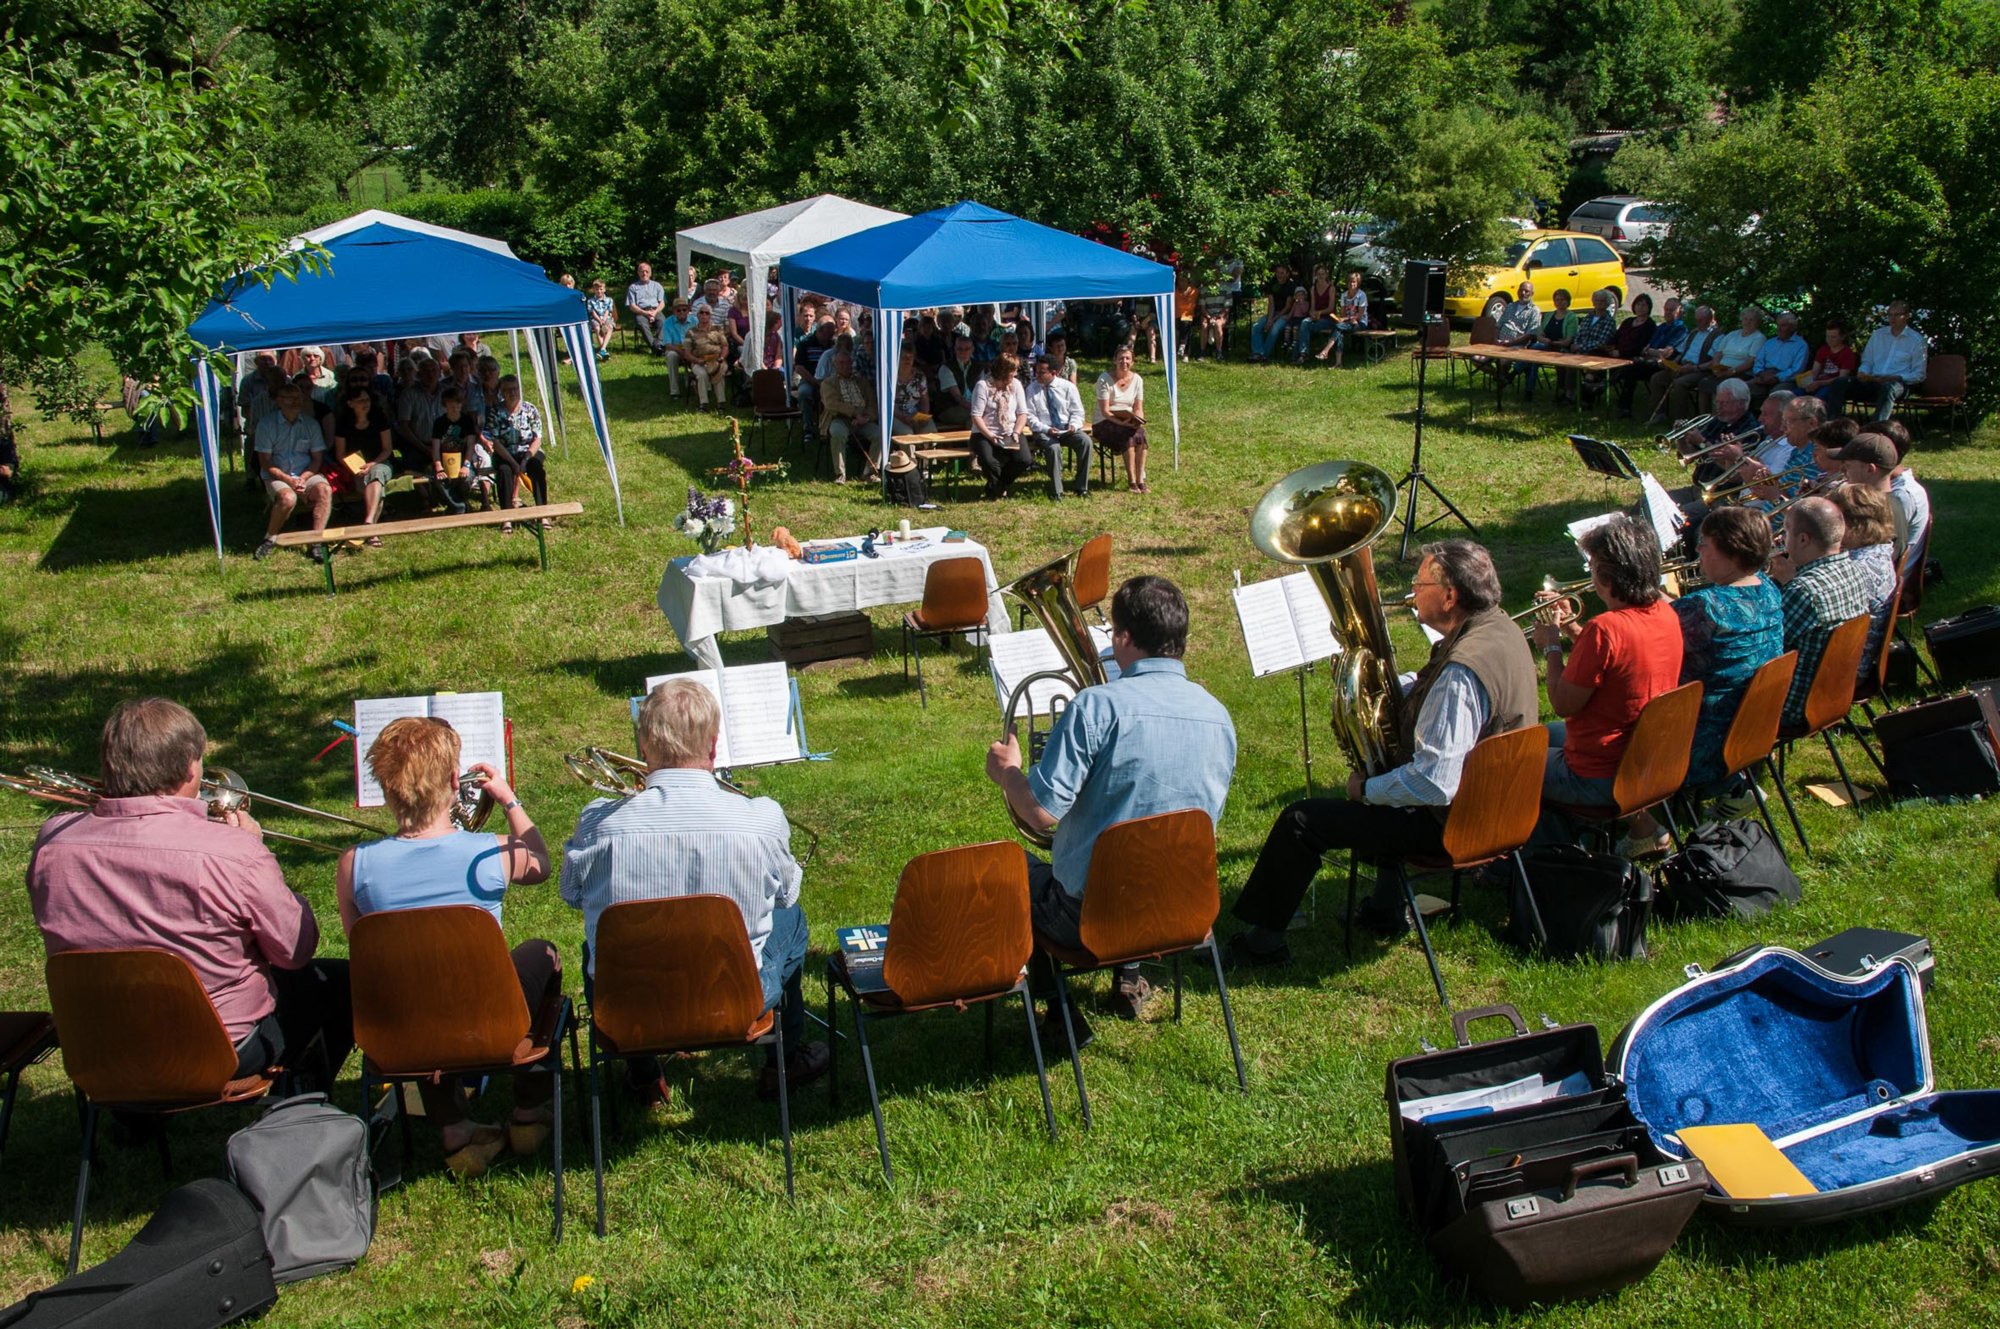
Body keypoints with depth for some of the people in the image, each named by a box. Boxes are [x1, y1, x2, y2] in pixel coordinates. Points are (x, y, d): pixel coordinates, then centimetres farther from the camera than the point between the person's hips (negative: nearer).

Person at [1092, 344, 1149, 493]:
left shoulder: (1137, 380, 5)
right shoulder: (1105, 379, -10)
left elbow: (1138, 408, 6)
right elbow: (1105, 411, -15)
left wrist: (1138, 420, -16)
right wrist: (1121, 423, -27)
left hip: (1129, 423, 4)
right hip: (1104, 423, -4)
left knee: (1140, 434, -29)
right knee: (1129, 435, -33)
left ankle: (1140, 480, -30)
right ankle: (1131, 481, -30)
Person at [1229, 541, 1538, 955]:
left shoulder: (1462, 672, -32)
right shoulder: (1499, 627, -1)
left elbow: (1434, 784, -34)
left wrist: (1367, 790, -18)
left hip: (1453, 823, -10)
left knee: (1301, 821, -6)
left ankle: (1263, 938, 9)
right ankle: (1388, 905, 40)